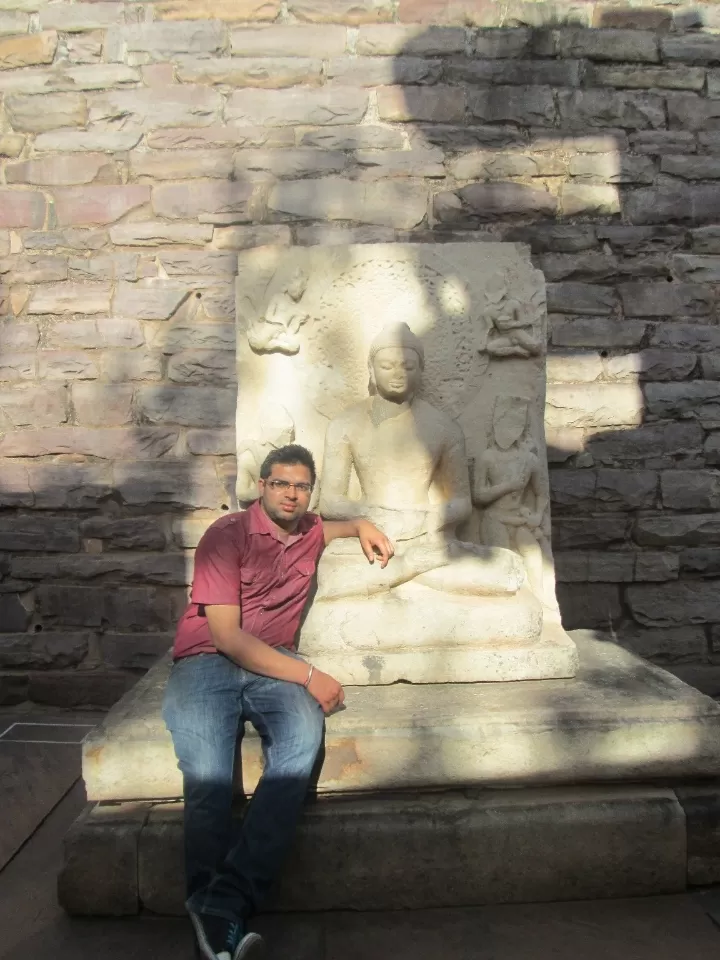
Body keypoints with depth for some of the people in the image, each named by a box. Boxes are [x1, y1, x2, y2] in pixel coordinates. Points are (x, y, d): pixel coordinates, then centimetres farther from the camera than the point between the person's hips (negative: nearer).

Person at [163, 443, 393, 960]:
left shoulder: (310, 531, 14)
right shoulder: (227, 534, -4)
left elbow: (332, 527, 43)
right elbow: (226, 634, -11)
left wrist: (362, 526, 18)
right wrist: (308, 675, -15)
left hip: (275, 664, 4)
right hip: (207, 662, -3)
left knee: (304, 735, -31)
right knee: (208, 776, -32)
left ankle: (225, 905, -32)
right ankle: (215, 916, -21)